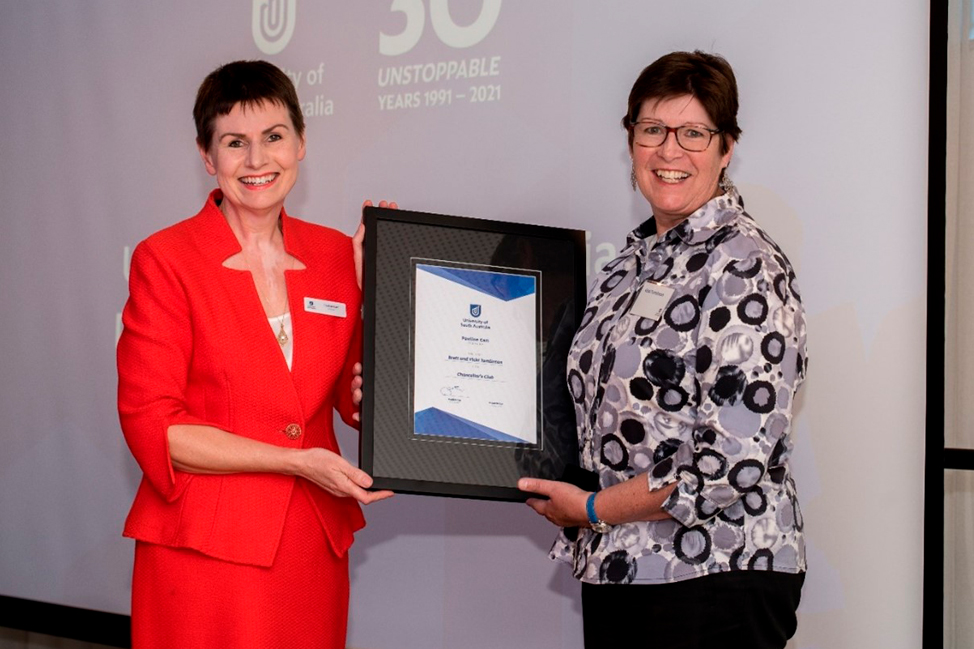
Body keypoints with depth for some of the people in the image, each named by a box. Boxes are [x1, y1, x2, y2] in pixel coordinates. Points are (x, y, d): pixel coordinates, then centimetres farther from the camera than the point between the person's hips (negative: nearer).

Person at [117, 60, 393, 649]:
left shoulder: (335, 255, 7)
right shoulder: (165, 260, -5)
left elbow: (359, 403, 6)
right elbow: (152, 427, -10)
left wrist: (376, 288, -3)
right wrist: (295, 461, -15)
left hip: (313, 548, 4)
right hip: (205, 550, -4)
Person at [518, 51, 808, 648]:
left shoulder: (744, 267, -13)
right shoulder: (636, 259, 12)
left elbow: (733, 463, -20)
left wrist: (593, 509, -11)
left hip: (713, 579, -7)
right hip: (616, 571, 8)